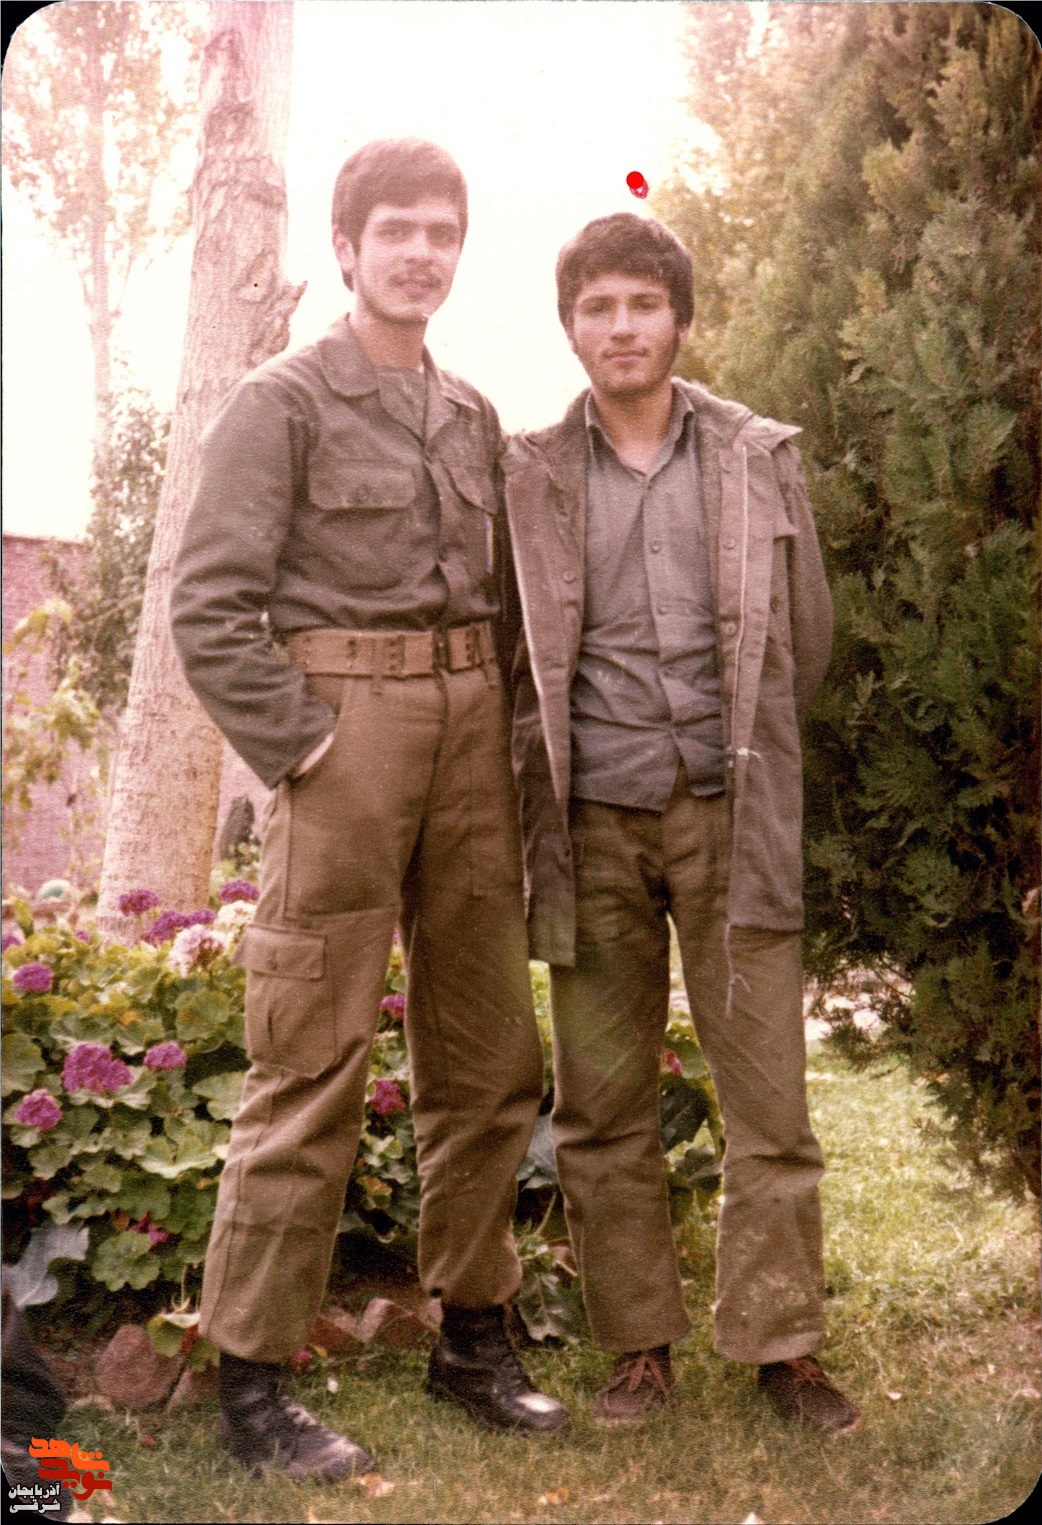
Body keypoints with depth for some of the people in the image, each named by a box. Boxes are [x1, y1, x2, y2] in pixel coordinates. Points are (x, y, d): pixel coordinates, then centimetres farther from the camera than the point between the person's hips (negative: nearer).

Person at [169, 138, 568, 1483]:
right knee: (313, 1069, -5)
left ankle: (472, 1334, 26)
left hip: (468, 736, 6)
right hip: (344, 729, -6)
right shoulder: (282, 403, -2)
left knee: (489, 1059, 11)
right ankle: (252, 1382, 6)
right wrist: (299, 750, -13)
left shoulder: (473, 417, 16)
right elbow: (210, 605, -9)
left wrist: (494, 731, 7)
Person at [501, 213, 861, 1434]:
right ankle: (638, 1346, 18)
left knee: (767, 1093, 0)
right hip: (591, 824, 0)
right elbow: (513, 656, 12)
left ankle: (781, 1344, 14)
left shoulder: (760, 458, 8)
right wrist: (548, 778, 9)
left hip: (727, 816, 0)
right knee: (602, 1105, 5)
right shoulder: (529, 476, 7)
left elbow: (806, 635, 14)